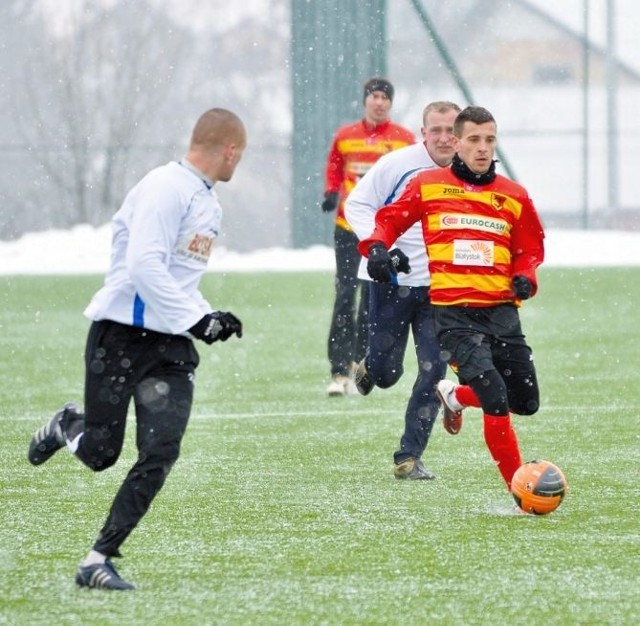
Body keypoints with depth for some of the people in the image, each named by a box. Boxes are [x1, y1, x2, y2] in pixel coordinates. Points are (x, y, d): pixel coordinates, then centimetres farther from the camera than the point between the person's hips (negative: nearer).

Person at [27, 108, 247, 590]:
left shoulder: (210, 204, 17)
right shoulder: (165, 188, -14)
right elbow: (144, 266, -24)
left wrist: (210, 316, 13)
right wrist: (195, 319, -24)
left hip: (173, 344, 8)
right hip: (122, 336, -8)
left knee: (160, 455, -9)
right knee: (99, 453, 1)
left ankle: (99, 560, -4)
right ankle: (66, 427, 37)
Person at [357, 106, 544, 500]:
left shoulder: (513, 197, 9)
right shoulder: (428, 186, 4)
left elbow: (531, 246, 17)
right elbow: (390, 219, 13)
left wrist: (525, 276, -3)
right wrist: (377, 246, -7)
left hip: (501, 309, 4)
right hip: (453, 311, -4)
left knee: (526, 403, 6)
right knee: (496, 399, -17)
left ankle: (455, 396, 34)